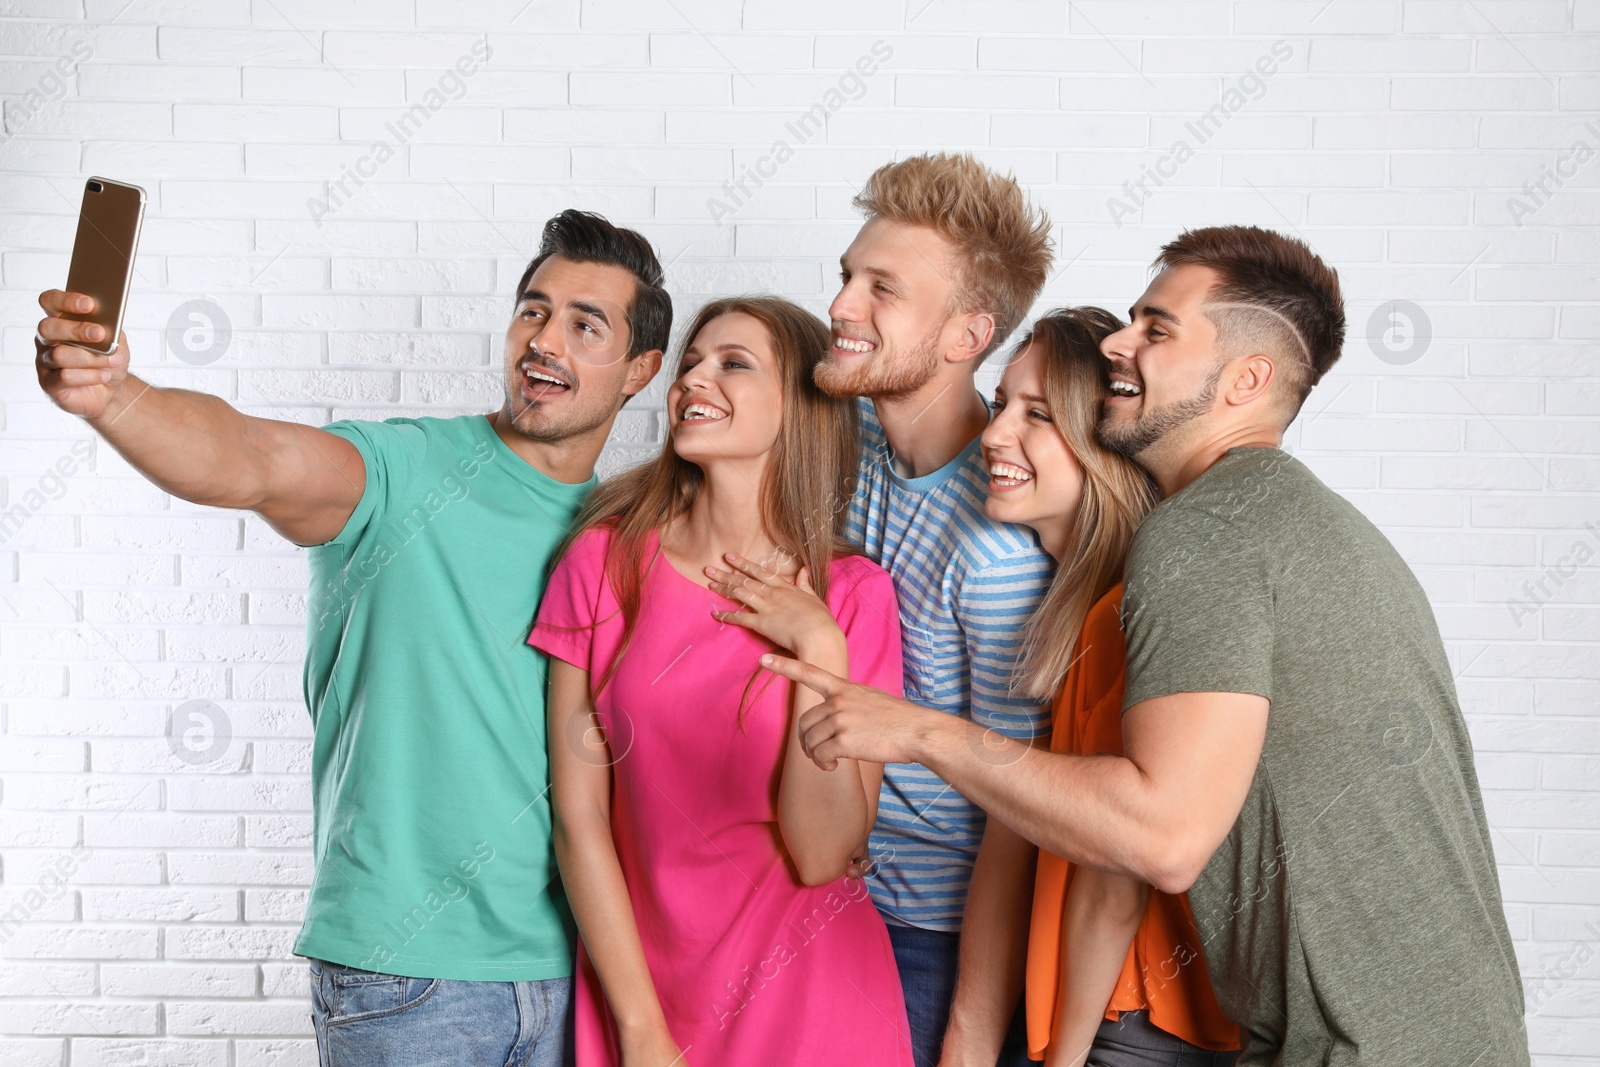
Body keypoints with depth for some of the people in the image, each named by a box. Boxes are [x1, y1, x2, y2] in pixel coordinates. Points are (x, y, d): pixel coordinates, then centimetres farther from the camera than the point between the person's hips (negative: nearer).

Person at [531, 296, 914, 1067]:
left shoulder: (854, 595, -6)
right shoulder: (604, 560, -5)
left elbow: (822, 855, -12)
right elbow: (579, 815, -6)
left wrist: (818, 652, -18)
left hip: (807, 998, 0)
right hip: (635, 985, 1)